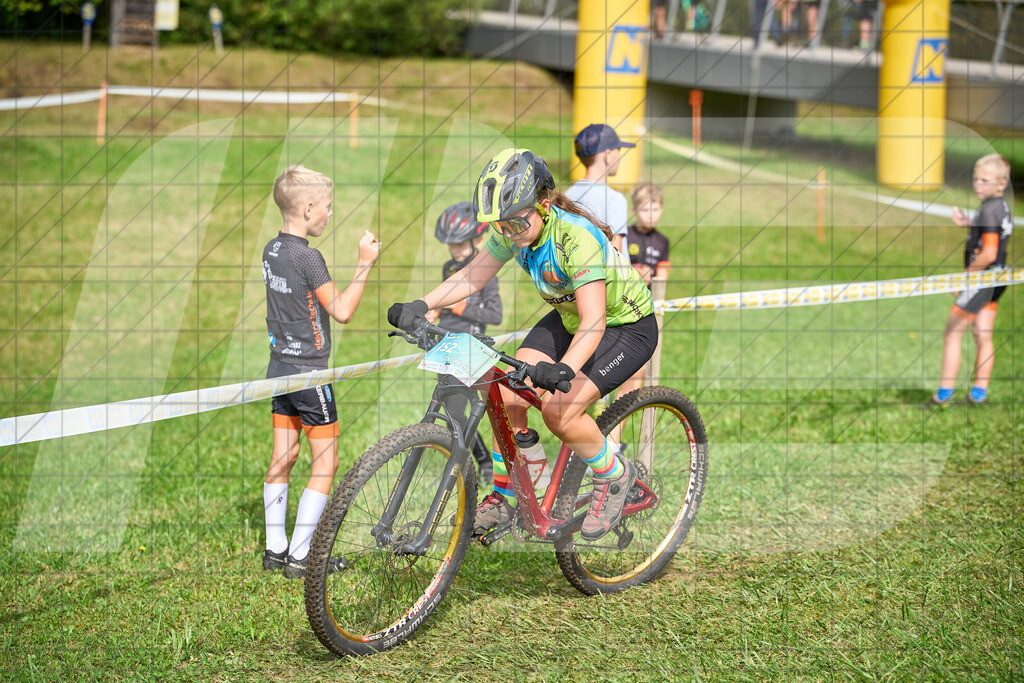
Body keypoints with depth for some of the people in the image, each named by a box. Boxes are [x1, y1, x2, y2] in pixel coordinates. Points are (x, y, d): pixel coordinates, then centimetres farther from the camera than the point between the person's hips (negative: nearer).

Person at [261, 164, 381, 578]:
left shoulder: (272, 250, 7)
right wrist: (365, 265, -14)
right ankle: (299, 557, -2)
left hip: (280, 366, 9)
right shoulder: (307, 257, -19)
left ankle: (275, 550, 17)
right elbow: (342, 311, -17)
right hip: (307, 370, -9)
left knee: (283, 456, 13)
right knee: (325, 464, -1)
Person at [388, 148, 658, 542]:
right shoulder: (513, 230, -14)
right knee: (509, 394, -11)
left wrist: (564, 369, -57)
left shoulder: (577, 238, -35)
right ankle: (504, 498, 6)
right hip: (566, 318, 7)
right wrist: (421, 306, -23)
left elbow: (594, 322, -41)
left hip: (627, 327, -7)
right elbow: (472, 276, -7)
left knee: (560, 409, -23)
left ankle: (614, 475, 4)